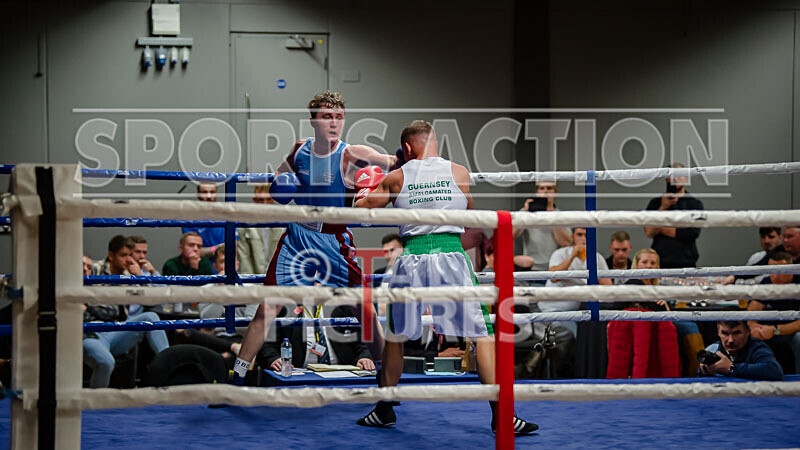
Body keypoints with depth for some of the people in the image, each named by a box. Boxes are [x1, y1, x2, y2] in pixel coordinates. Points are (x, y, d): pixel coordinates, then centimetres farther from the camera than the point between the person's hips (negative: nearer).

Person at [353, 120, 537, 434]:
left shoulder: (396, 178, 6)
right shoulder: (459, 172, 6)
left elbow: (361, 208, 18)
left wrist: (365, 190, 38)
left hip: (412, 258, 1)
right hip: (451, 254, -1)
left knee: (395, 335, 18)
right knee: (482, 334, 2)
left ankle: (384, 411, 27)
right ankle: (501, 415, -3)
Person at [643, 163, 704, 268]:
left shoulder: (695, 204, 6)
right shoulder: (656, 203, 12)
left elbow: (693, 233, -7)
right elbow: (649, 232, 0)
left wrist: (663, 229, 0)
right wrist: (663, 208, -8)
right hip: (660, 263, 1)